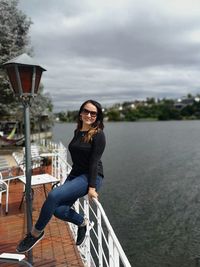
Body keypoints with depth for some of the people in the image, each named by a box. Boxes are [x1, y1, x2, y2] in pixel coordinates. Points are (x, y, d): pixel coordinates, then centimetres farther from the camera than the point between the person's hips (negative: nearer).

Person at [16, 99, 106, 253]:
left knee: (54, 196, -23)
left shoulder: (98, 134, -9)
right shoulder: (77, 132, 11)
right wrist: (72, 177, 19)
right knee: (57, 209, -10)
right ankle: (83, 223, 17)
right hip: (75, 174, 7)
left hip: (91, 177, -7)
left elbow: (94, 162, -15)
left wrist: (92, 187, -18)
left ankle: (36, 233, 0)